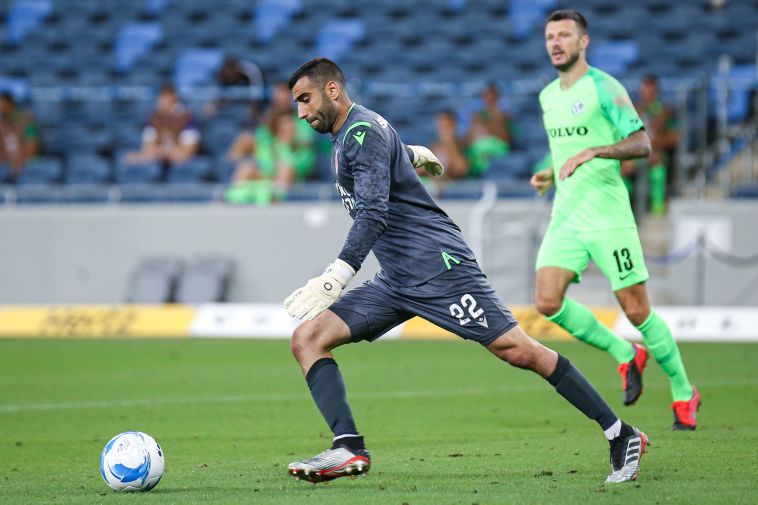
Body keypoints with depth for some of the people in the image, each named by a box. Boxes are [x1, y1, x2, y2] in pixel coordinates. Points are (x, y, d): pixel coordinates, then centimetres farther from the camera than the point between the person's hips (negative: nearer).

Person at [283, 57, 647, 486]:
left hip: (438, 265, -10)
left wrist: (337, 275, -32)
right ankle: (349, 449, -19)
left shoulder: (363, 132, -12)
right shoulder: (349, 134, 17)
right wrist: (413, 153, 63)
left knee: (519, 351, -11)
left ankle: (621, 436, -1)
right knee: (307, 339, -6)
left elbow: (373, 215, -23)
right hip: (395, 281, 10)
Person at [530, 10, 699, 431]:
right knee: (548, 302, -12)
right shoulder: (548, 96, 15)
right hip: (565, 217, 6)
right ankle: (625, 356, 9)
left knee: (636, 309, -4)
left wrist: (592, 152, -25)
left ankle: (684, 395, 14)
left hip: (607, 215, -6)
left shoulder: (604, 88, -7)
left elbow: (641, 143, -13)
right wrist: (549, 175, 13)